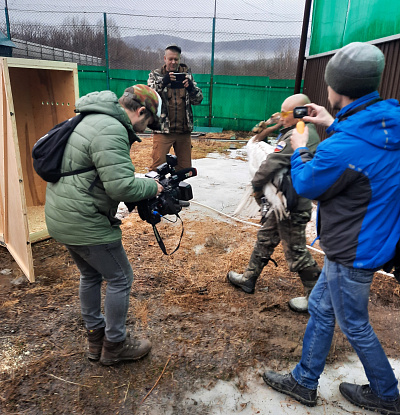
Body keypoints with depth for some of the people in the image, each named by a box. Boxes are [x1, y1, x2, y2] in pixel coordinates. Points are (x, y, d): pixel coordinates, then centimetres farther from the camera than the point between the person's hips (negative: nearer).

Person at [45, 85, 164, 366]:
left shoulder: (92, 119, 13)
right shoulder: (111, 131, -21)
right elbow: (121, 186, -28)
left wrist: (143, 182, 8)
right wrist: (152, 187, -9)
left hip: (60, 217, 11)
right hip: (84, 223, -10)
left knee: (91, 275, 23)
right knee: (120, 279, 6)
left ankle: (95, 336, 39)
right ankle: (115, 345, 23)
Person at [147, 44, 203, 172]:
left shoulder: (187, 74, 12)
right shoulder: (155, 75, 6)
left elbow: (198, 100, 5)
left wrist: (191, 87, -16)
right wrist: (163, 81, -26)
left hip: (184, 130, 3)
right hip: (163, 129, -3)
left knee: (185, 168, 7)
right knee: (158, 166, -9)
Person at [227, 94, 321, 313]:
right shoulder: (309, 132, 11)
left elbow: (271, 165, -26)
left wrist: (256, 186, -11)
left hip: (291, 206, -11)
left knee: (295, 250, 2)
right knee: (265, 238, 19)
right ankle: (249, 278, 34)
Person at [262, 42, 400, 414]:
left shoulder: (340, 149, -32)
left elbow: (305, 186, -12)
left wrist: (300, 150, 4)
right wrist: (334, 125, 13)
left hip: (351, 254, -9)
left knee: (355, 327, 16)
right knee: (320, 309, 20)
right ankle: (304, 382, 38)